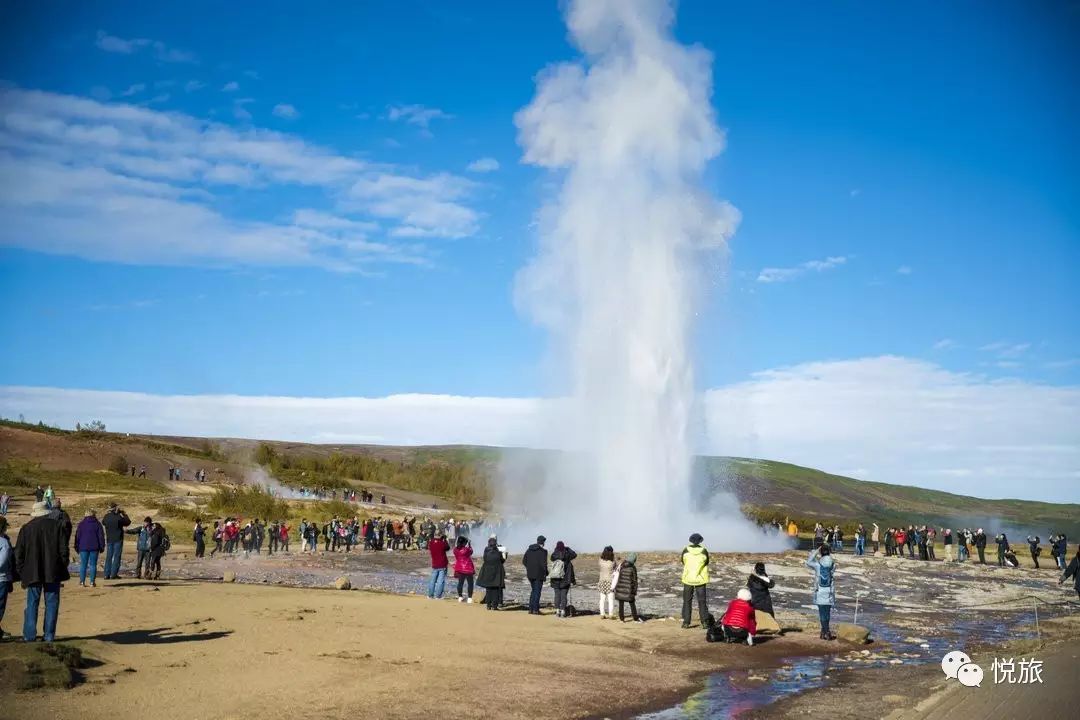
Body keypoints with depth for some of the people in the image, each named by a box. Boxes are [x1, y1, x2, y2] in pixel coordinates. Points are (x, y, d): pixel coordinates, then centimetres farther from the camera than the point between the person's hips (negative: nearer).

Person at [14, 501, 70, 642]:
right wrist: (63, 569, 7)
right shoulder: (56, 526, -1)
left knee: (32, 604, 9)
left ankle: (29, 635, 6)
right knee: (51, 603, 5)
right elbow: (63, 550, -4)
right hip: (53, 572, -1)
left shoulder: (26, 528, 2)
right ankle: (49, 635, 4)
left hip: (33, 574, 1)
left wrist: (22, 575, 10)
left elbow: (18, 554, 3)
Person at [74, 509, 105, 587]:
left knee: (83, 564, 6)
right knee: (93, 565, 2)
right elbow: (101, 536, 2)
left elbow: (77, 536, 6)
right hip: (94, 547, -1)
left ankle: (82, 582, 2)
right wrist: (102, 547, 8)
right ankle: (92, 582, -1)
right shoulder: (97, 524, 3)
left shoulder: (81, 524, 5)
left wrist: (77, 547, 12)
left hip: (83, 547, 1)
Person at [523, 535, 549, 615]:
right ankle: (535, 609, 0)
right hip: (539, 574, -6)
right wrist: (546, 572, -4)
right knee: (537, 591, 2)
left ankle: (531, 608, 16)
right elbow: (544, 564, -17)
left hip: (530, 573, 6)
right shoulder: (543, 551, -13)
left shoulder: (529, 550, 6)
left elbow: (524, 561, 8)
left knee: (533, 590, 18)